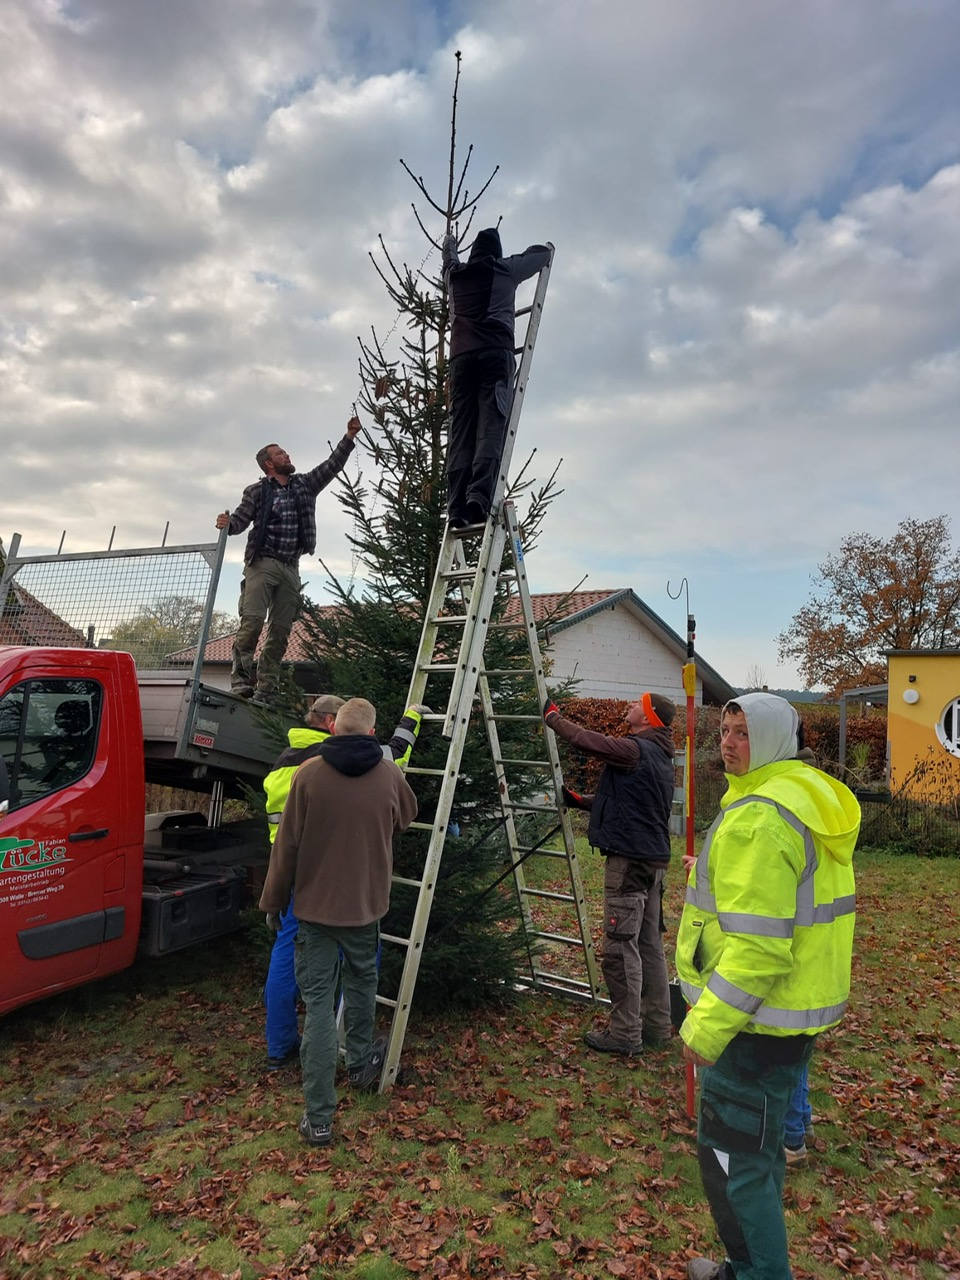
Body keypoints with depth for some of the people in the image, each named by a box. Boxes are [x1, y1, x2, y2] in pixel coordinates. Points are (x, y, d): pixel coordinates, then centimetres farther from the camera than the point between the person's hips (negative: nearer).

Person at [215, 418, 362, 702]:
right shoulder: (257, 491, 5)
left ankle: (265, 691, 3)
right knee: (252, 620, -20)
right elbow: (241, 519, -3)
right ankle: (241, 679, -10)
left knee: (280, 631, 0)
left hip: (290, 569, 4)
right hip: (262, 564, -4)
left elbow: (332, 465, 13)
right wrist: (227, 523, -25)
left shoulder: (305, 485, 16)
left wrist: (350, 436, 5)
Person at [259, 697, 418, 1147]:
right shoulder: (389, 775, -5)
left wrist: (273, 900, 4)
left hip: (315, 906, -2)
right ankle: (361, 1065, 42)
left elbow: (287, 845, -8)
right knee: (362, 983, 26)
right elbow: (406, 818, 16)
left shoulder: (309, 774, -12)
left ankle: (319, 1118, 4)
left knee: (319, 1000, 3)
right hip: (366, 904, 2)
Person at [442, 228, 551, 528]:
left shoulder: (454, 274, 25)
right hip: (495, 353, -3)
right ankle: (479, 497, -35)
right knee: (491, 428, -15)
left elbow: (449, 260, 51)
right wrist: (548, 247, 58)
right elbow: (540, 254, 34)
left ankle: (457, 507, -19)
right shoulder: (504, 268, 18)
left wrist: (449, 243, 73)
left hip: (461, 356, 3)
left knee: (460, 433, -5)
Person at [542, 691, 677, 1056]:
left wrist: (553, 717, 3)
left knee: (621, 948, -4)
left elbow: (584, 739, -14)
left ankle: (625, 1034, 2)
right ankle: (656, 1026, 23)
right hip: (653, 860, 10)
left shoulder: (636, 750, -15)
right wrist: (582, 801, 18)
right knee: (650, 944, 15)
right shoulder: (658, 756, 16)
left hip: (629, 860, -10)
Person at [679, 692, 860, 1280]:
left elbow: (756, 944, -27)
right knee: (758, 1143, 23)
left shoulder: (758, 817, -24)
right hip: (803, 1005, 10)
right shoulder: (816, 796, 8)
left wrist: (708, 1024, -22)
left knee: (731, 1150, 3)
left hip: (756, 1015, -10)